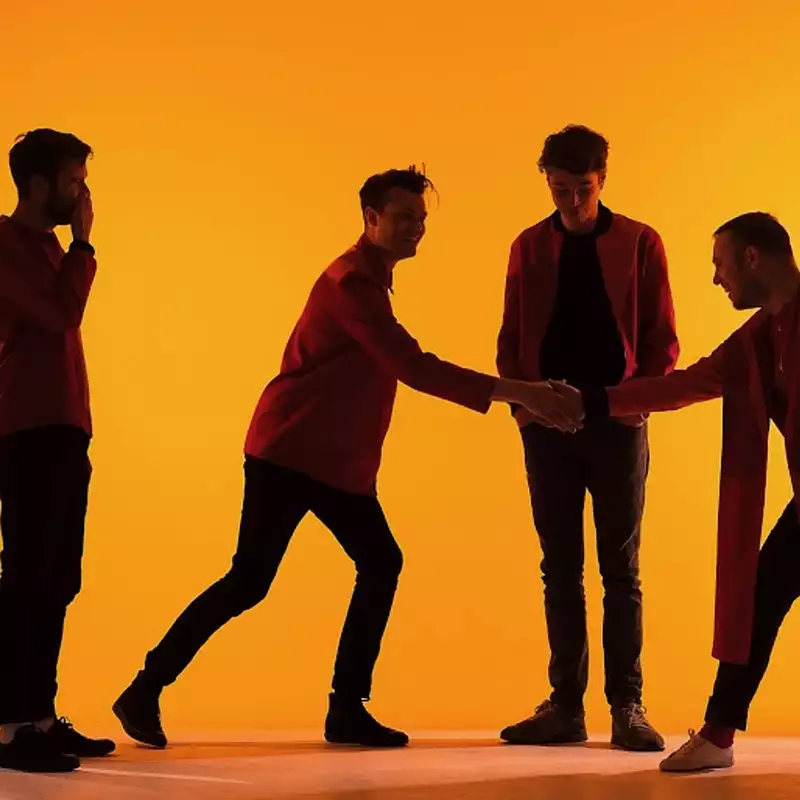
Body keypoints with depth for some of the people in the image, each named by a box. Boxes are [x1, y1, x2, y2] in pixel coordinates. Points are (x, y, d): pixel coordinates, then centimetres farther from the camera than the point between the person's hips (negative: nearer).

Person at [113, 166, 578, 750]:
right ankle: (145, 693, 0)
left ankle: (347, 711, 7)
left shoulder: (369, 280, 17)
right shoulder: (352, 282, -16)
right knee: (249, 581, -10)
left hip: (339, 462, 10)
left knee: (382, 565, 3)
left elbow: (402, 368, 20)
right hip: (289, 454, -10)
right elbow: (415, 369, -25)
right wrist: (516, 392, -27)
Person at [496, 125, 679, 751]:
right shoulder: (529, 247, 9)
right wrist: (524, 403, -5)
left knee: (621, 571, 1)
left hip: (617, 425, -2)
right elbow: (511, 341, 11)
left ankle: (627, 706, 6)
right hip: (548, 428, 2)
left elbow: (663, 341, 2)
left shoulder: (640, 243, 2)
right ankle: (566, 706, 10)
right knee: (560, 571, 5)